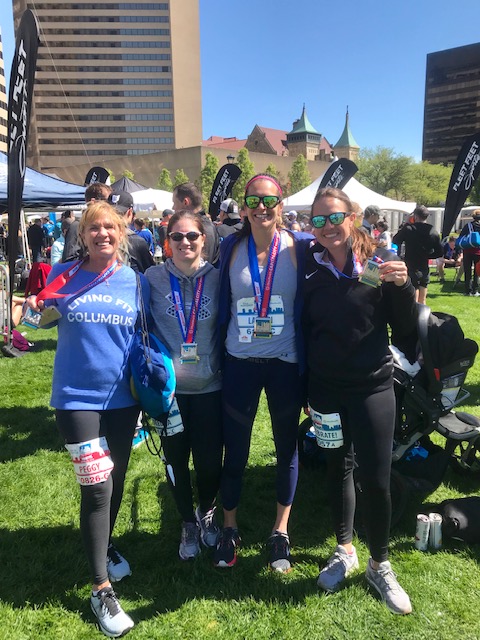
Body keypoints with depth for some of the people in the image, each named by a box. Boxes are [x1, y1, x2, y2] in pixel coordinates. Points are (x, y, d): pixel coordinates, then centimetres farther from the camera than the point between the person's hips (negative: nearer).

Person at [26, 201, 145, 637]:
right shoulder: (64, 275, -3)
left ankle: (105, 546, 46)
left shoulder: (135, 281, 0)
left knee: (115, 480, 18)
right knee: (96, 487, -6)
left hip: (122, 397, 3)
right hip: (77, 397, -2)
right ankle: (102, 590, 12)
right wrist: (35, 309, -13)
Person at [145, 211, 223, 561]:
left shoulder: (216, 278, -2)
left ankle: (206, 512, 37)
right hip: (168, 387, 0)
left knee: (210, 462, 3)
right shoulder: (153, 278, -4)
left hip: (209, 387, 0)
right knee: (176, 460, 11)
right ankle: (188, 523, 37)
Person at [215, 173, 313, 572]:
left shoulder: (299, 246, -6)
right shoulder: (231, 247, 0)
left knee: (287, 447, 13)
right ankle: (229, 528, 33)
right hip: (240, 363, 1)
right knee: (235, 450, 10)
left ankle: (281, 532, 34)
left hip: (285, 363, -1)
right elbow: (222, 303, 6)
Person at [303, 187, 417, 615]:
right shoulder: (309, 266, -2)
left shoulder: (380, 260, -6)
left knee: (376, 478, 1)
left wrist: (402, 285, -20)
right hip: (326, 387, 2)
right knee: (338, 467, 16)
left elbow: (406, 329, -3)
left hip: (373, 386, -2)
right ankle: (345, 551, 38)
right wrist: (304, 386, 2)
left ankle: (380, 565, 28)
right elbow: (303, 326, 5)